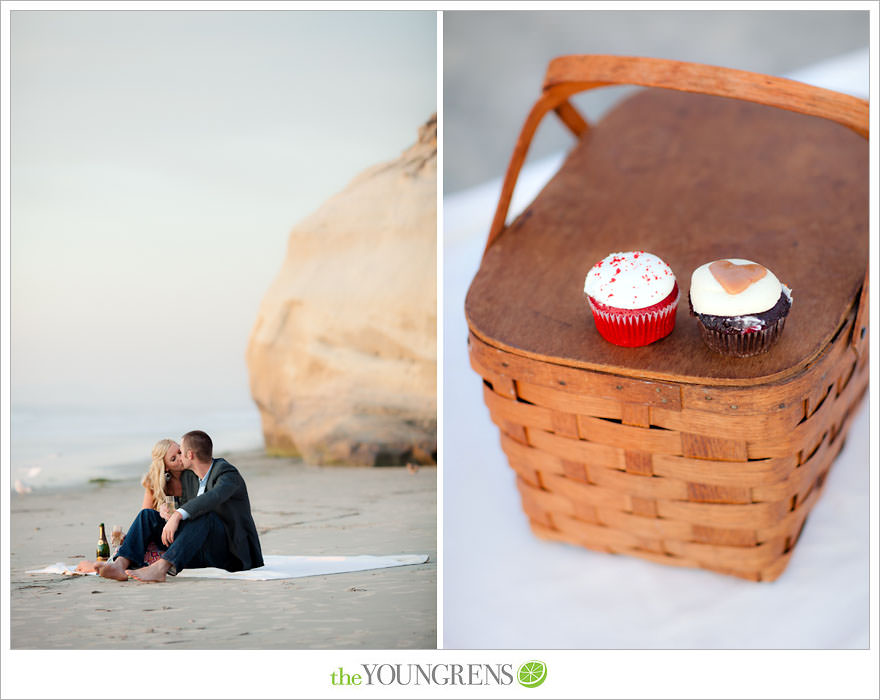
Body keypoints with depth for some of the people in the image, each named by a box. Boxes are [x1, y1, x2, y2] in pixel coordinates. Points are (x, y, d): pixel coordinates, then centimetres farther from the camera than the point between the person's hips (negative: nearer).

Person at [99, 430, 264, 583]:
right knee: (148, 515, -4)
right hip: (204, 552, 8)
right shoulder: (187, 476, 11)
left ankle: (160, 568, -48)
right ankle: (121, 564, -27)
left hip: (232, 552, -7)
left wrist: (177, 515, -44)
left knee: (204, 515, -37)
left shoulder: (228, 473, -16)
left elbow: (213, 498, -36)